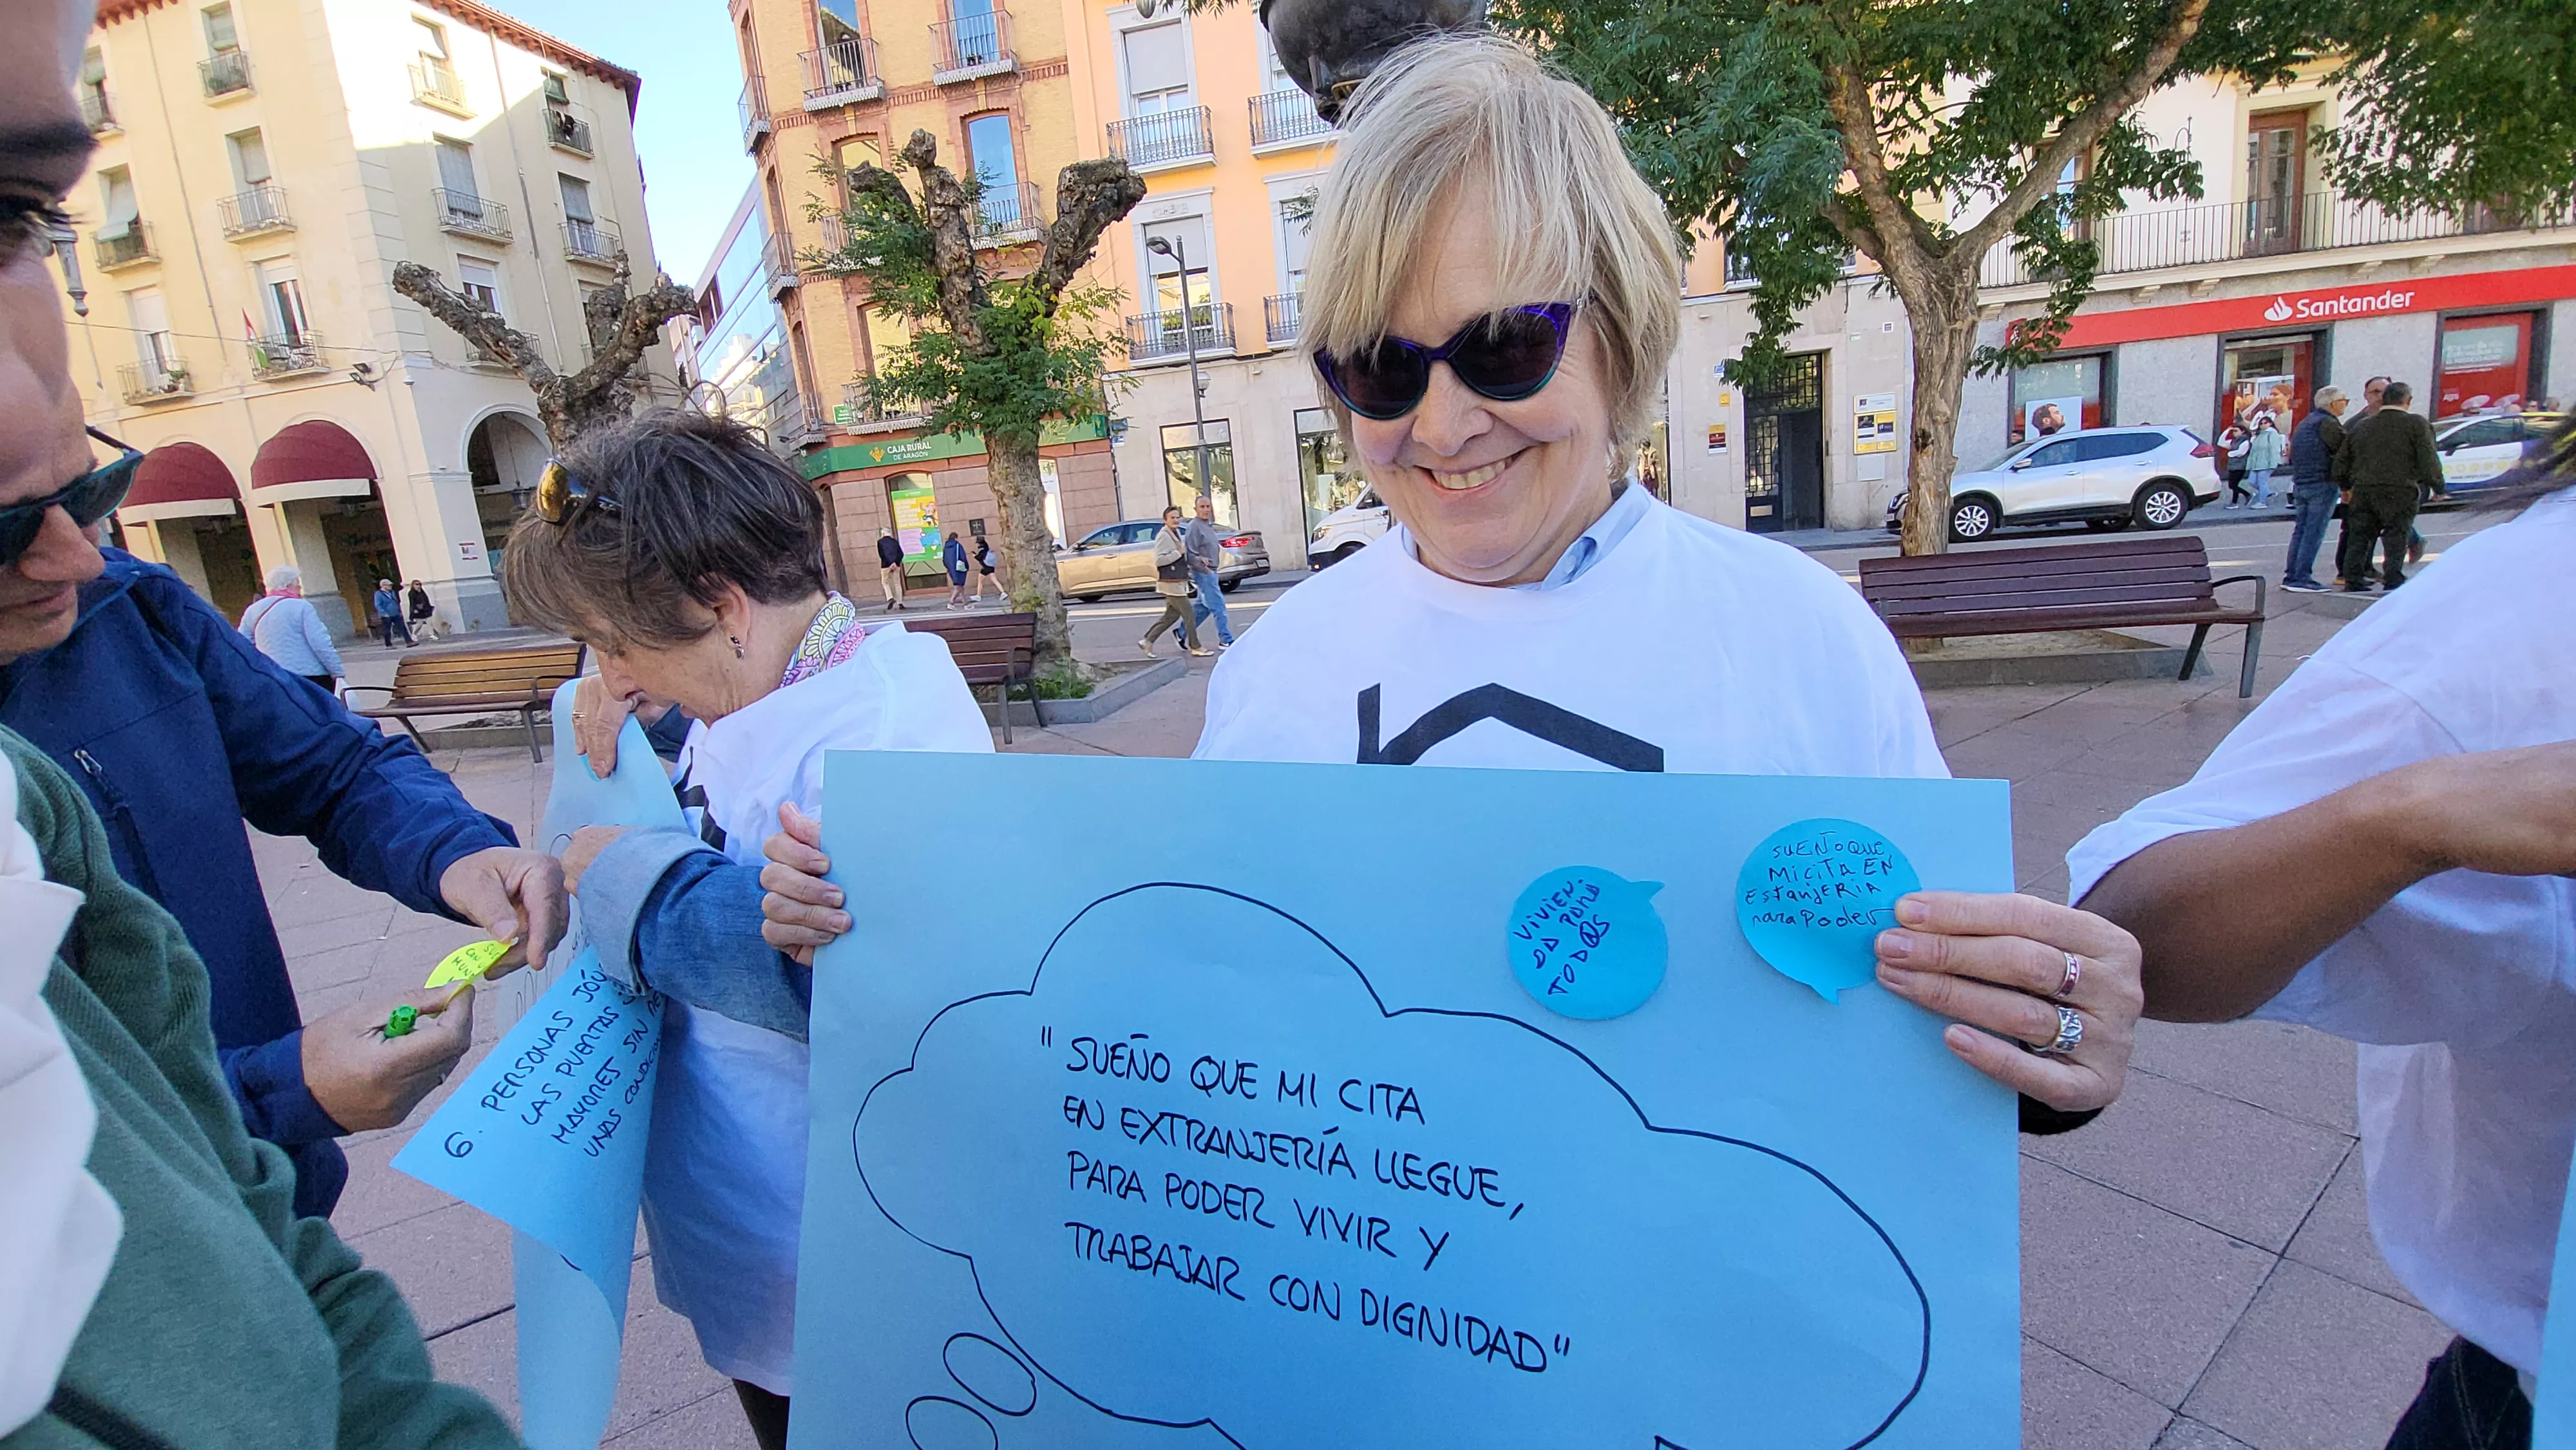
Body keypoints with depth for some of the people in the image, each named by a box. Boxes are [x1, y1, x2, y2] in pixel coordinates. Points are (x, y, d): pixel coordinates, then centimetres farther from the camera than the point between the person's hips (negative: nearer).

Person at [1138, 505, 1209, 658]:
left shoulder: (1177, 534, 15)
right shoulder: (1163, 536, -14)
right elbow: (1159, 560, -22)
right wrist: (1179, 552, -19)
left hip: (1179, 582, 10)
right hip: (1170, 583, -10)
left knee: (1171, 615, 14)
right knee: (1189, 615, -4)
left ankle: (1147, 641, 20)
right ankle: (1195, 647, 6)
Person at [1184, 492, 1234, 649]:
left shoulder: (1209, 525, 14)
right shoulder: (1194, 527, -13)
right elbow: (1191, 554, -18)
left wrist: (1213, 569, 15)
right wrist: (1205, 569, -18)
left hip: (1211, 572, 9)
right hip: (1203, 573, -9)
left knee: (1203, 607, 15)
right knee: (1218, 605, -7)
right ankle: (1226, 640, -3)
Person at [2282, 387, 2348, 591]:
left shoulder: (2305, 423, 18)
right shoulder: (2328, 423, -10)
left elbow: (2293, 454, 21)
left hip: (2300, 484, 9)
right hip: (2322, 484, -9)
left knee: (2300, 530, 11)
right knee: (2314, 533, -7)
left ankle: (2290, 576, 10)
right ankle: (2302, 578, -9)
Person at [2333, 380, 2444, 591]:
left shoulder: (2361, 426, 12)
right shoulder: (2416, 425, -2)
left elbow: (2340, 465, 16)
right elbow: (2429, 462, -6)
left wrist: (2347, 487, 29)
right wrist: (2438, 487, 6)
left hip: (2363, 492, 4)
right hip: (2399, 493, -4)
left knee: (2360, 540, 10)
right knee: (2396, 542, 0)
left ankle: (2353, 583, 11)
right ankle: (2394, 584, -3)